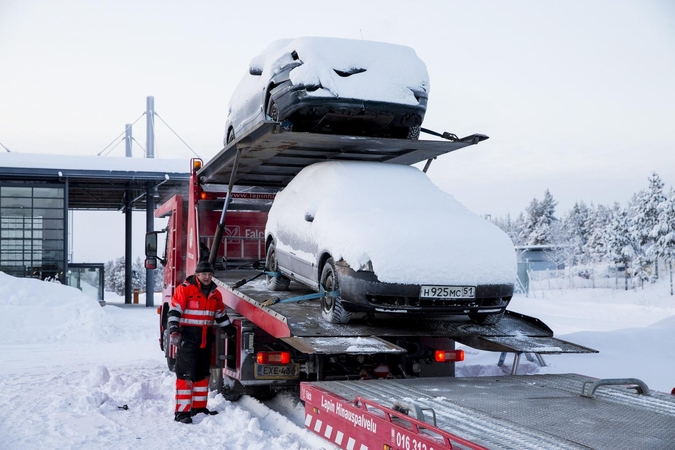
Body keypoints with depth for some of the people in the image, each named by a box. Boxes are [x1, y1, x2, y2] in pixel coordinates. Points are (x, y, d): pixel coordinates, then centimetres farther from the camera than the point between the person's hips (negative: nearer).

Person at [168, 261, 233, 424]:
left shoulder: (215, 294, 12)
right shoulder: (184, 289, -8)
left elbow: (221, 316, 23)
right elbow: (174, 311, -12)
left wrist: (231, 332, 23)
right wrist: (174, 331, -23)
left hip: (206, 338, 7)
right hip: (187, 336, -7)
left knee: (203, 373, 13)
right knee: (186, 374, -10)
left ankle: (199, 407, 24)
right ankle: (182, 412, -8)